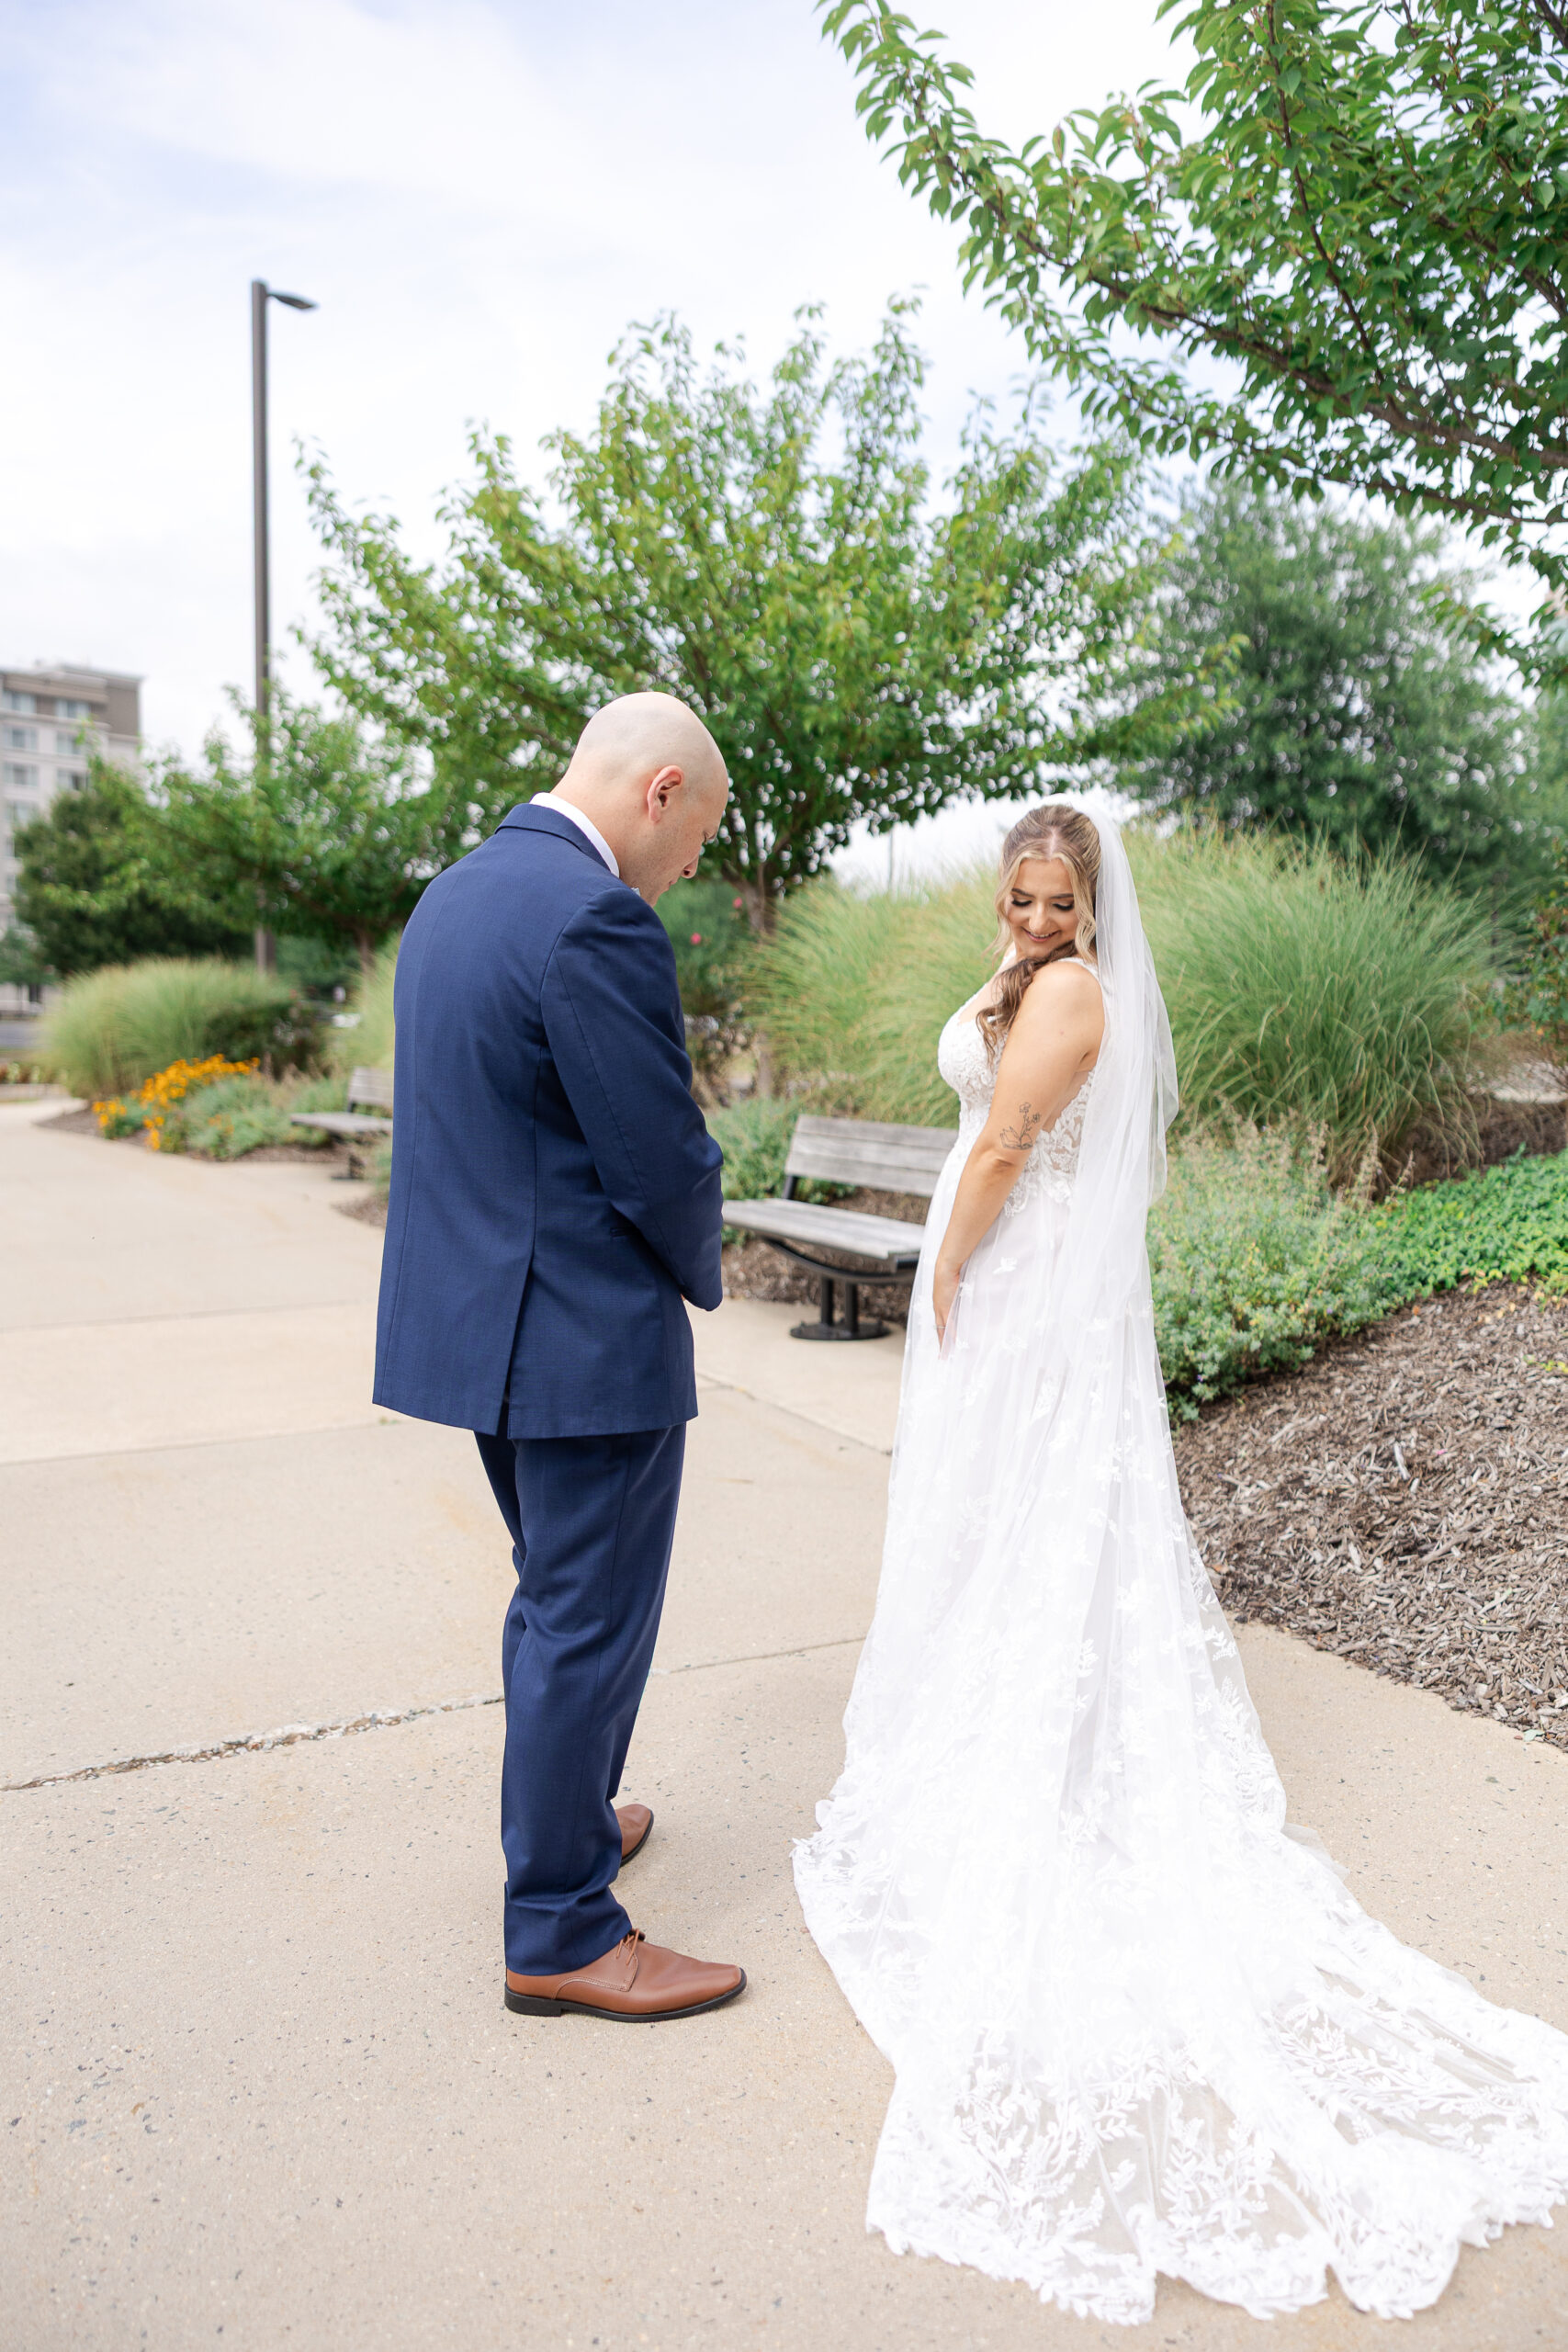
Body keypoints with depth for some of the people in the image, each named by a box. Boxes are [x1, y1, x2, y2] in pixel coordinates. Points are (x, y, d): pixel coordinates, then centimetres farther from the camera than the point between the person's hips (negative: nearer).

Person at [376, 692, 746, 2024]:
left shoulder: (458, 893, 10)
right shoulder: (594, 919, -21)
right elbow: (665, 1160, -21)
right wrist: (701, 1275, 0)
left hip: (482, 1311, 10)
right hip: (587, 1330, -10)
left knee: (557, 1601, 24)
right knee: (590, 1625, 5)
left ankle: (565, 1823, 42)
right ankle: (562, 1933, 21)